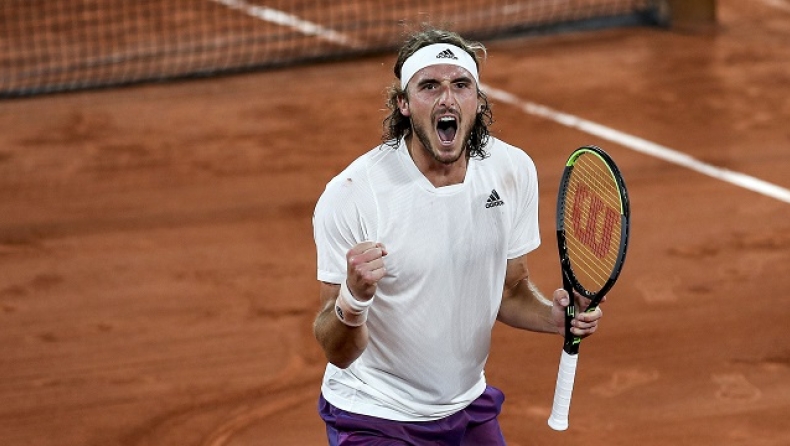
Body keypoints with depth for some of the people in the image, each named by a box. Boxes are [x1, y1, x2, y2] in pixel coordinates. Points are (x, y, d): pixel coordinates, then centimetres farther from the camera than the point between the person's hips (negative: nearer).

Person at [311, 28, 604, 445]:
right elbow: (338, 354, -21)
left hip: (471, 408, 5)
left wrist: (555, 316, -13)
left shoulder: (514, 171, -9)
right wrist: (353, 299, -41)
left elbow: (510, 289, 6)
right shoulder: (349, 195, -23)